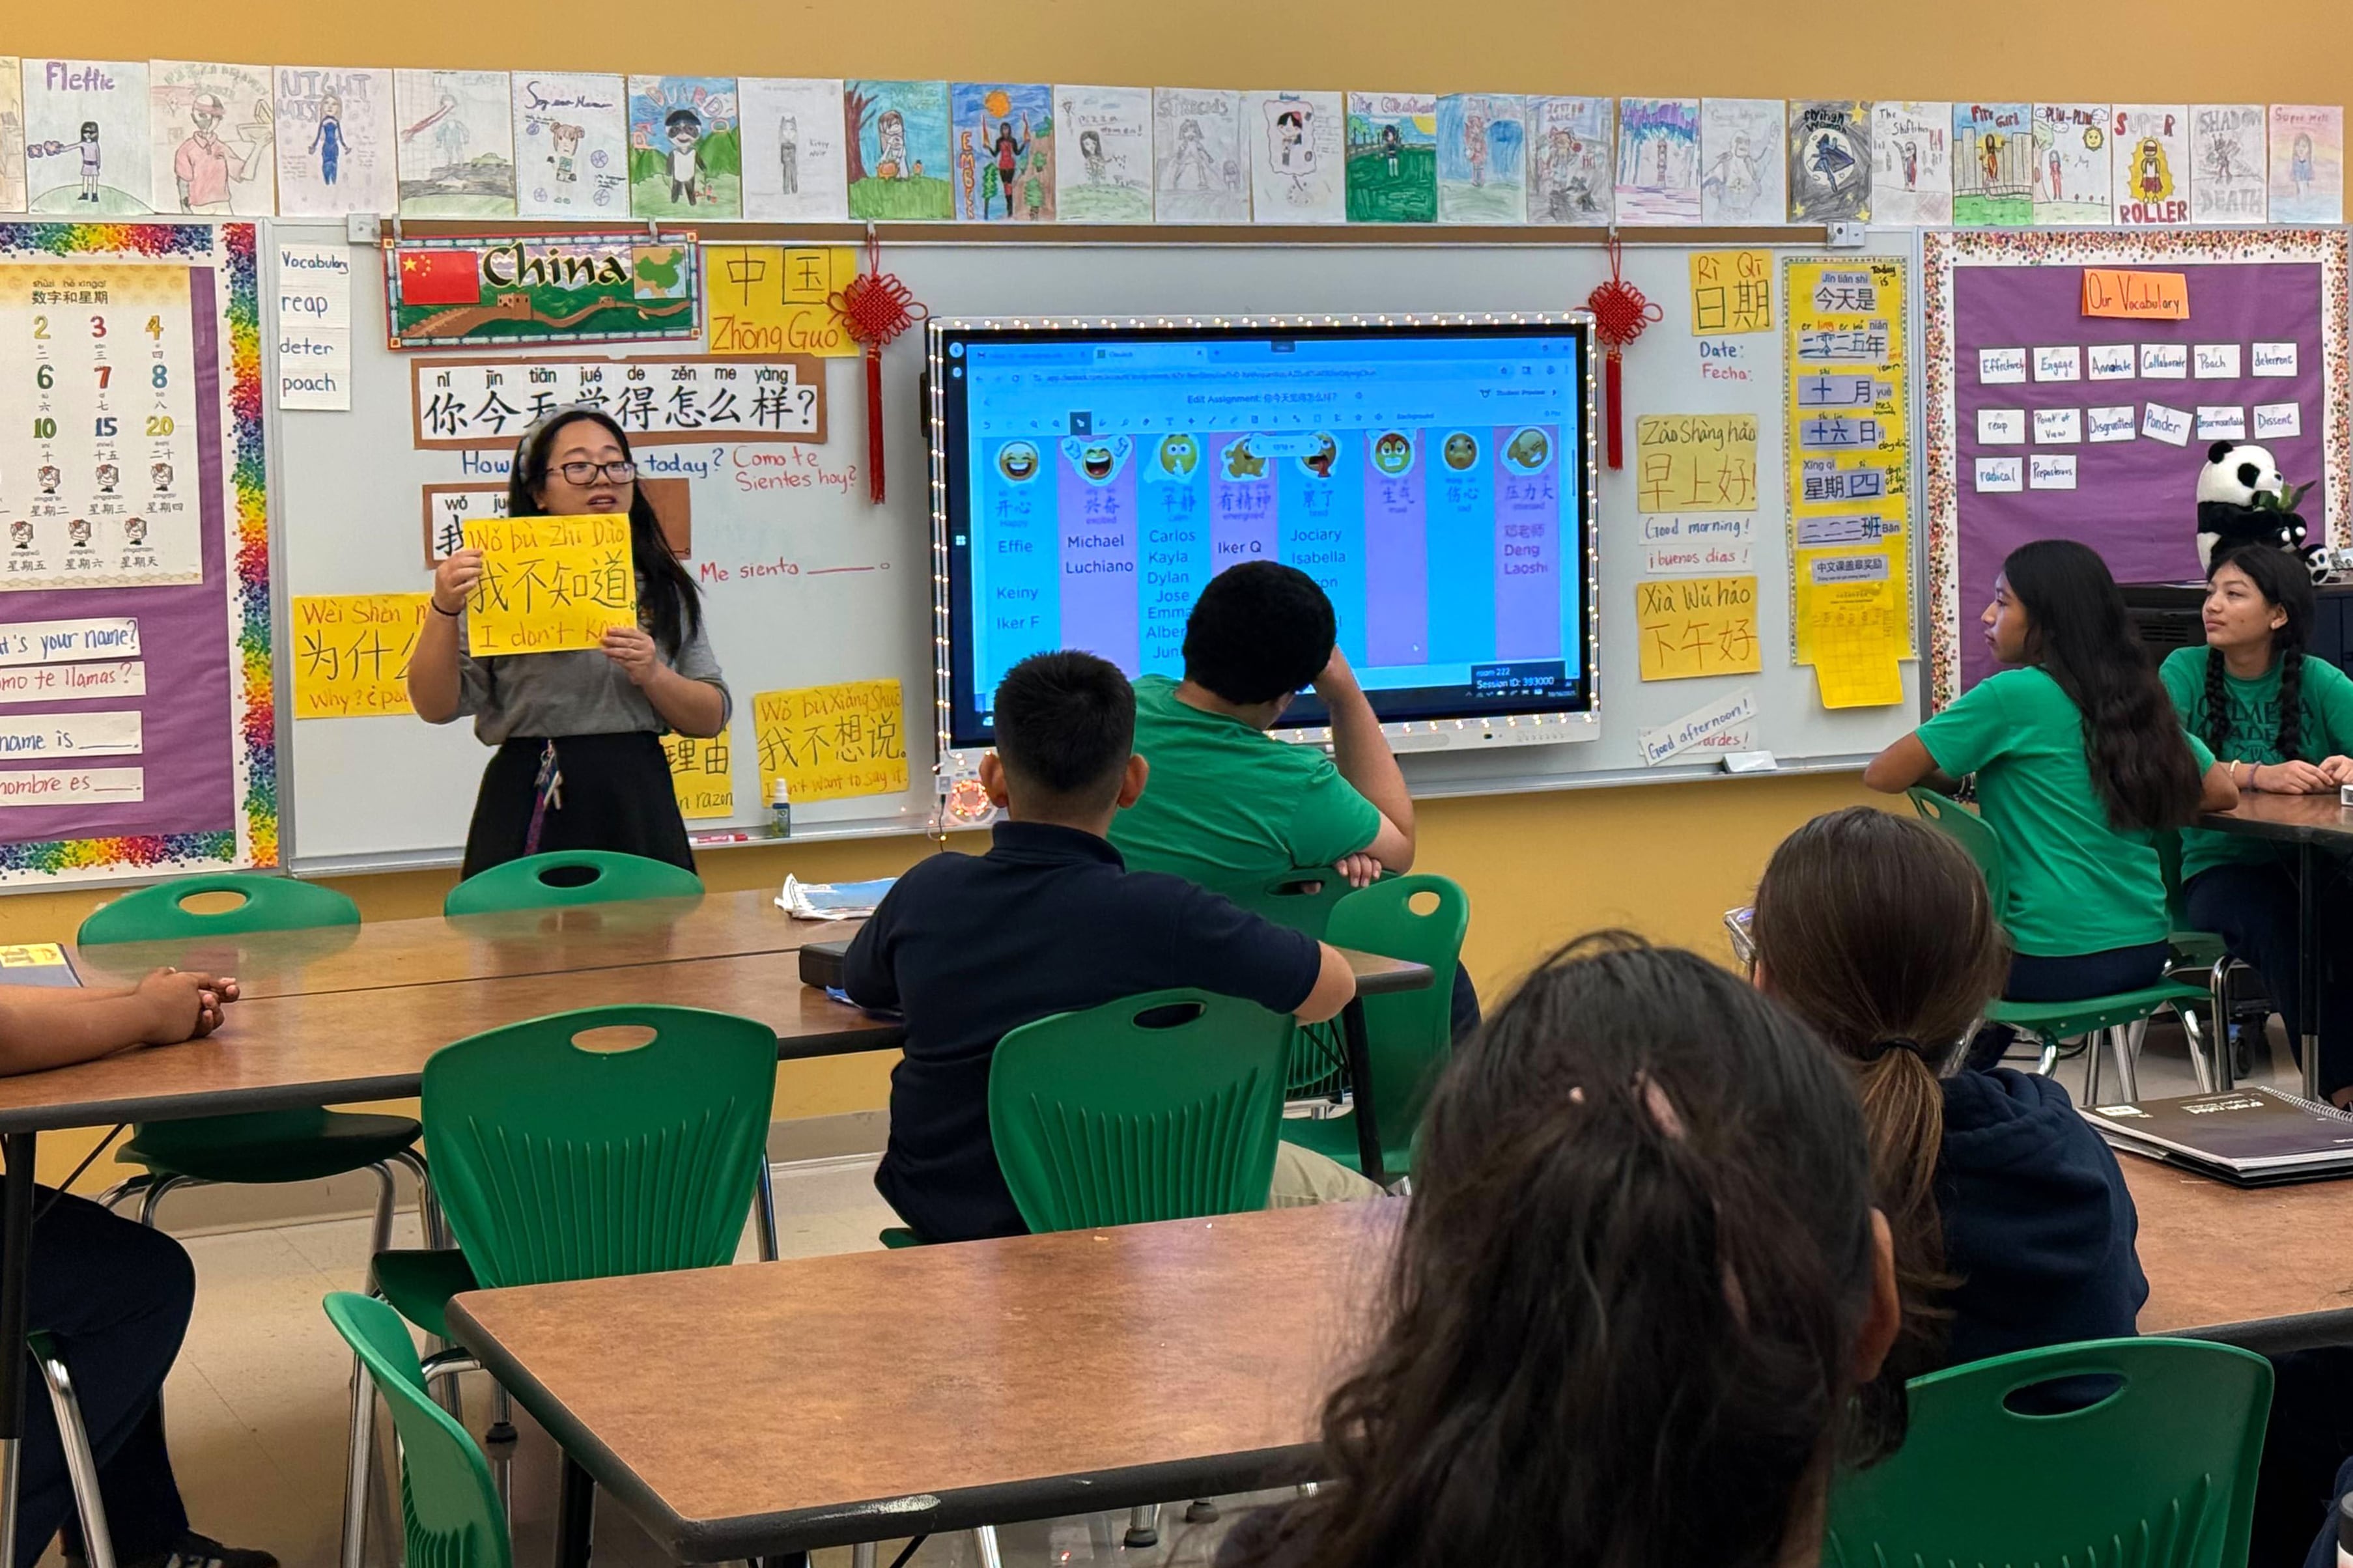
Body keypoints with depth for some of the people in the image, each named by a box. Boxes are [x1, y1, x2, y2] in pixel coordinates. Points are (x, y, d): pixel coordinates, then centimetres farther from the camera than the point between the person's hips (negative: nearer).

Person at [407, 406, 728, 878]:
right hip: (532, 815, -2)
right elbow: (435, 707, -1)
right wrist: (445, 611, -14)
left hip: (637, 806, 3)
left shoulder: (665, 589, 13)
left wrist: (653, 675, -8)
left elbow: (712, 718, 10)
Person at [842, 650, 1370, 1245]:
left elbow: (858, 985, 12)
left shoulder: (925, 893, -12)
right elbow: (1333, 985, -10)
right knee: (1357, 1200, 19)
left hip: (939, 1212, 5)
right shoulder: (1160, 913, -24)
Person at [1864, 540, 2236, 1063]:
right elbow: (2221, 793, 16)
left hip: (2053, 963, -7)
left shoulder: (2013, 696, -12)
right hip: (2145, 953, 7)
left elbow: (1881, 776, -8)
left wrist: (1954, 776, 10)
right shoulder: (2140, 697, 6)